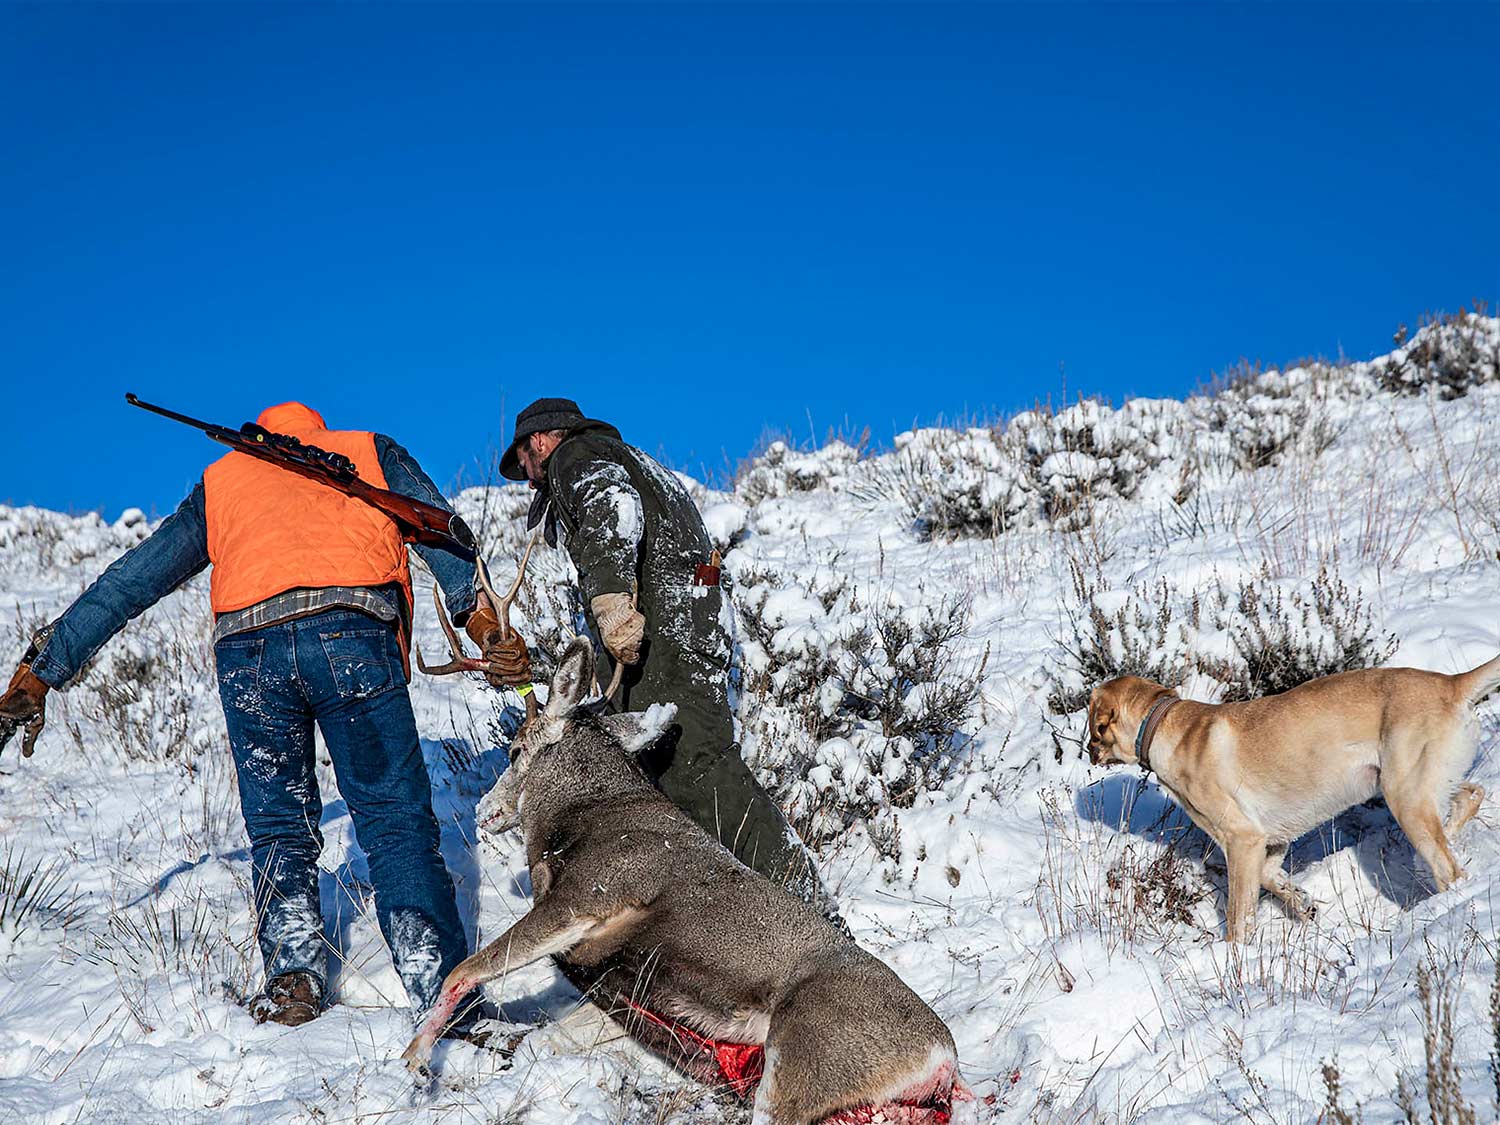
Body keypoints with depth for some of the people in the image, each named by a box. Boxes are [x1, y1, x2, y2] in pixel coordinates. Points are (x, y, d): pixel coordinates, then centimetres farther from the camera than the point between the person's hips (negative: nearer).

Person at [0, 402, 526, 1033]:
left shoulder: (219, 481, 34)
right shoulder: (371, 453, 30)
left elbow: (129, 580, 32)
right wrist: (481, 616, -5)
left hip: (248, 652, 2)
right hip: (352, 639, -1)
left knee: (279, 829, 17)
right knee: (397, 821, 1)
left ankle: (293, 974, 4)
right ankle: (446, 1000, -9)